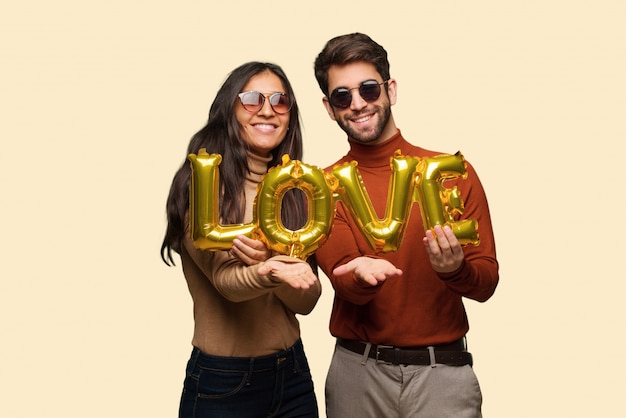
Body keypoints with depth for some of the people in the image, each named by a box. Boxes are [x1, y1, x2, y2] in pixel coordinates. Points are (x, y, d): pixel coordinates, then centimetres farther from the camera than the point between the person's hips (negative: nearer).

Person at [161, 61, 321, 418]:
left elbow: (307, 300, -3)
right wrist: (270, 274, -43)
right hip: (223, 385, -4)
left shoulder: (296, 192, 4)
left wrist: (271, 263, -23)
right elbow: (224, 279, -23)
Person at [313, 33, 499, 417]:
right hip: (357, 373, 1)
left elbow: (487, 284, -4)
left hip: (443, 371, 0)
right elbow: (346, 285, -11)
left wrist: (455, 269, -24)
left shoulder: (453, 172, -4)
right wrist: (364, 274, -32)